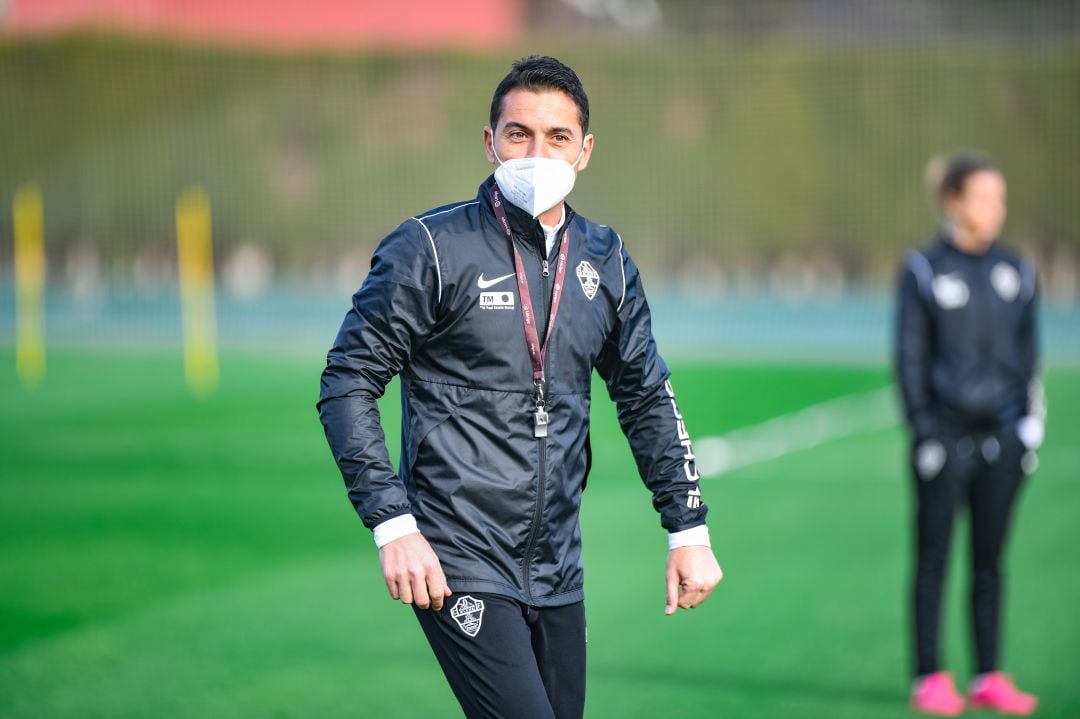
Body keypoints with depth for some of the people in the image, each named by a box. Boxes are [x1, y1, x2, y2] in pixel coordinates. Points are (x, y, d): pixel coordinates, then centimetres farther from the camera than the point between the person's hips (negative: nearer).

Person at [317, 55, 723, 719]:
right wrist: (392, 524, -15)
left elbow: (647, 396, 20)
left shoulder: (605, 261, 10)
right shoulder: (431, 249, -5)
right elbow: (348, 385, -6)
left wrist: (688, 528, 13)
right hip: (458, 565, -6)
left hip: (558, 573, 6)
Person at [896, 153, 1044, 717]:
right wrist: (923, 427, -9)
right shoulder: (924, 270, -2)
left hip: (1000, 436, 4)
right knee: (933, 559, 0)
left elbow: (1027, 353, 15)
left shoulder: (1015, 272, 10)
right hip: (944, 434, -4)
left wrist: (1030, 422, 7)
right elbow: (909, 354, -2)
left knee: (990, 560, 6)